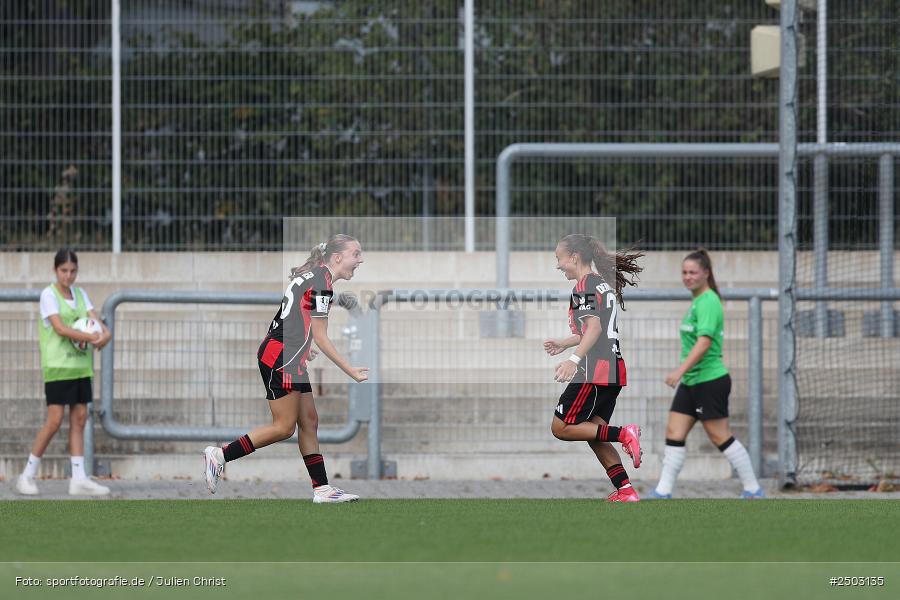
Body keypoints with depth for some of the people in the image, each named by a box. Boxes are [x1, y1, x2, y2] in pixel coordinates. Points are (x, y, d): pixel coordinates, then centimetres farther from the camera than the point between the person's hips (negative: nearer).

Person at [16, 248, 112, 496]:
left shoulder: (80, 294, 13)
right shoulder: (49, 294, -7)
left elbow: (94, 318, 2)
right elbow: (60, 328, -17)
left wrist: (104, 333, -20)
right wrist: (90, 338, -26)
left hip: (81, 365, 6)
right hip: (58, 365, -6)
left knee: (79, 418, 3)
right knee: (55, 420, -9)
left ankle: (79, 479, 3)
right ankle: (28, 475, 1)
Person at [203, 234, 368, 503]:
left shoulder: (314, 275, 12)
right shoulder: (320, 283, -18)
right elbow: (321, 339, -18)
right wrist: (350, 371, -15)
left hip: (291, 358, 11)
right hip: (279, 357, -11)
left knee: (309, 422, 8)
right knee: (284, 427, -7)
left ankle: (321, 488, 8)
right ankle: (219, 455, -2)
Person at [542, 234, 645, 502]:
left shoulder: (585, 285, -9)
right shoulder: (603, 283, 20)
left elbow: (594, 328, -22)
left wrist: (574, 359, -33)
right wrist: (563, 344, 40)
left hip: (595, 370, -10)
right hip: (614, 370, 10)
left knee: (561, 427, -5)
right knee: (593, 434, 11)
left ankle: (623, 434, -16)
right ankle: (625, 490, 1)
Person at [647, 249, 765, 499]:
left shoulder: (708, 302, -15)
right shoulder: (697, 301, 14)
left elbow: (704, 342, -25)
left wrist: (680, 370, -30)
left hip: (709, 381, -10)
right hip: (691, 383, 10)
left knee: (720, 436, -3)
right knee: (674, 432, 3)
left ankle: (753, 490, 5)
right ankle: (663, 491, 3)